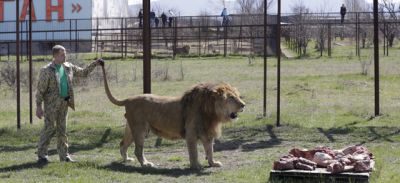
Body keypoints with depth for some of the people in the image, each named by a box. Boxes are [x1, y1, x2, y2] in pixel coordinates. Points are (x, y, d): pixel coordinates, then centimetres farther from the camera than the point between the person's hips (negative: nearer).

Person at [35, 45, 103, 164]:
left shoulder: (68, 67, 8)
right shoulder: (47, 70, -10)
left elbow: (83, 73, 20)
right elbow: (40, 89, -10)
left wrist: (95, 64, 10)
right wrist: (38, 106, -13)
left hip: (64, 103, 6)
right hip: (51, 104, -6)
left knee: (62, 129, 9)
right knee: (50, 128, -9)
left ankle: (64, 155, 14)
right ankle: (41, 155, -1)